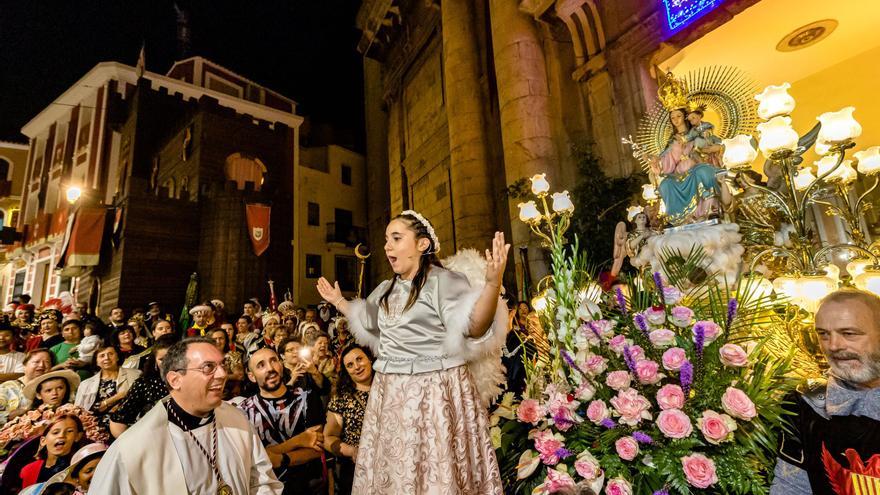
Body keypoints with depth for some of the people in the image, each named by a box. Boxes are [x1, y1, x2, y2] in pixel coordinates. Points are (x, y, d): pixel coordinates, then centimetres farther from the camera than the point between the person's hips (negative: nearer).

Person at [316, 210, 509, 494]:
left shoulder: (445, 281, -12)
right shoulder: (386, 290, 11)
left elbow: (473, 328, -25)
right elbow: (368, 324, 27)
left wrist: (493, 283, -39)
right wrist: (339, 302, 28)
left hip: (435, 391, -7)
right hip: (390, 392, 7)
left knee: (438, 470, 9)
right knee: (392, 470, 20)